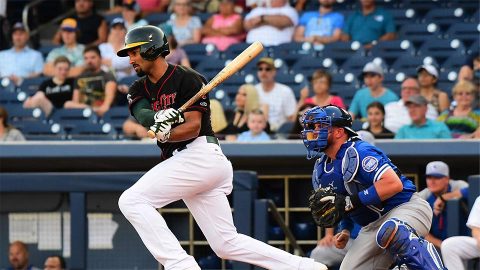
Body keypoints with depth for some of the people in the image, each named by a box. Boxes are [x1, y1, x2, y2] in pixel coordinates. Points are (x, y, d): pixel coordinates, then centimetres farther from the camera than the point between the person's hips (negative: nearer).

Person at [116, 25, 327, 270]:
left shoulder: (187, 79, -5)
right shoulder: (139, 89, 16)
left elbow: (193, 126, -13)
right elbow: (142, 115, -6)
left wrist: (165, 135, -31)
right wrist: (159, 117, -28)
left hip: (200, 155, -8)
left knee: (132, 200, -18)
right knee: (227, 244, 6)